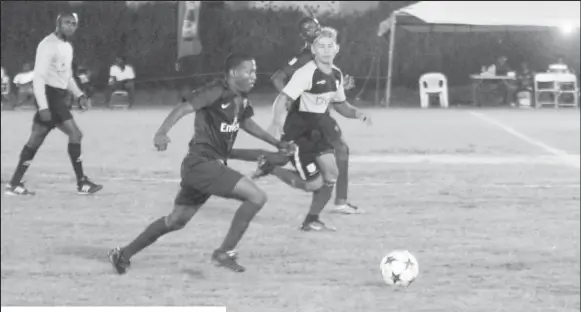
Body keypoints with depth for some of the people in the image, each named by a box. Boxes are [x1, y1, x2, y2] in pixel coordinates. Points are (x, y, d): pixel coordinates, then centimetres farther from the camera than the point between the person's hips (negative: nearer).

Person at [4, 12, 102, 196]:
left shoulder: (67, 47, 16)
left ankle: (14, 185, 11)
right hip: (49, 95, -10)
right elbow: (38, 76, -19)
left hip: (58, 96, 10)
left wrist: (79, 95, 11)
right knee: (75, 134, -11)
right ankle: (82, 183, -6)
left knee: (35, 141, 9)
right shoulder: (48, 45, -14)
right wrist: (43, 107, -24)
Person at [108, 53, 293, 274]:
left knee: (177, 220, 17)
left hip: (212, 165, 9)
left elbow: (247, 122, 29)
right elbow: (184, 108, -26)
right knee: (257, 197, -15)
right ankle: (224, 253, -6)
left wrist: (277, 143, 29)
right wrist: (162, 132, -41)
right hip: (202, 163, -9)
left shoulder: (241, 99, 10)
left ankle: (124, 254, 25)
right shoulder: (216, 93, -16)